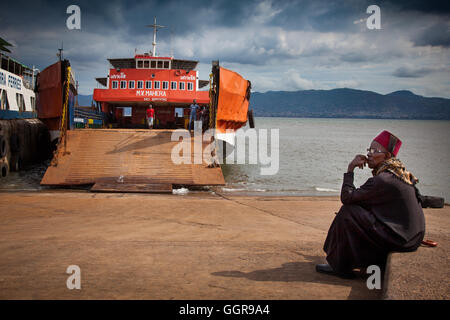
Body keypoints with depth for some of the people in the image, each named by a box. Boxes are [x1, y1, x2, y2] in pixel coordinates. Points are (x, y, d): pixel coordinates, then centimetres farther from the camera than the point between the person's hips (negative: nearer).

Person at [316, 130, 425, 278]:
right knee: (361, 210, 20)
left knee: (347, 213, -10)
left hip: (399, 238, -10)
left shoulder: (383, 180, -20)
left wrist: (350, 169, -8)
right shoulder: (399, 173, 10)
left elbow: (347, 197, -15)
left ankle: (340, 267, 1)